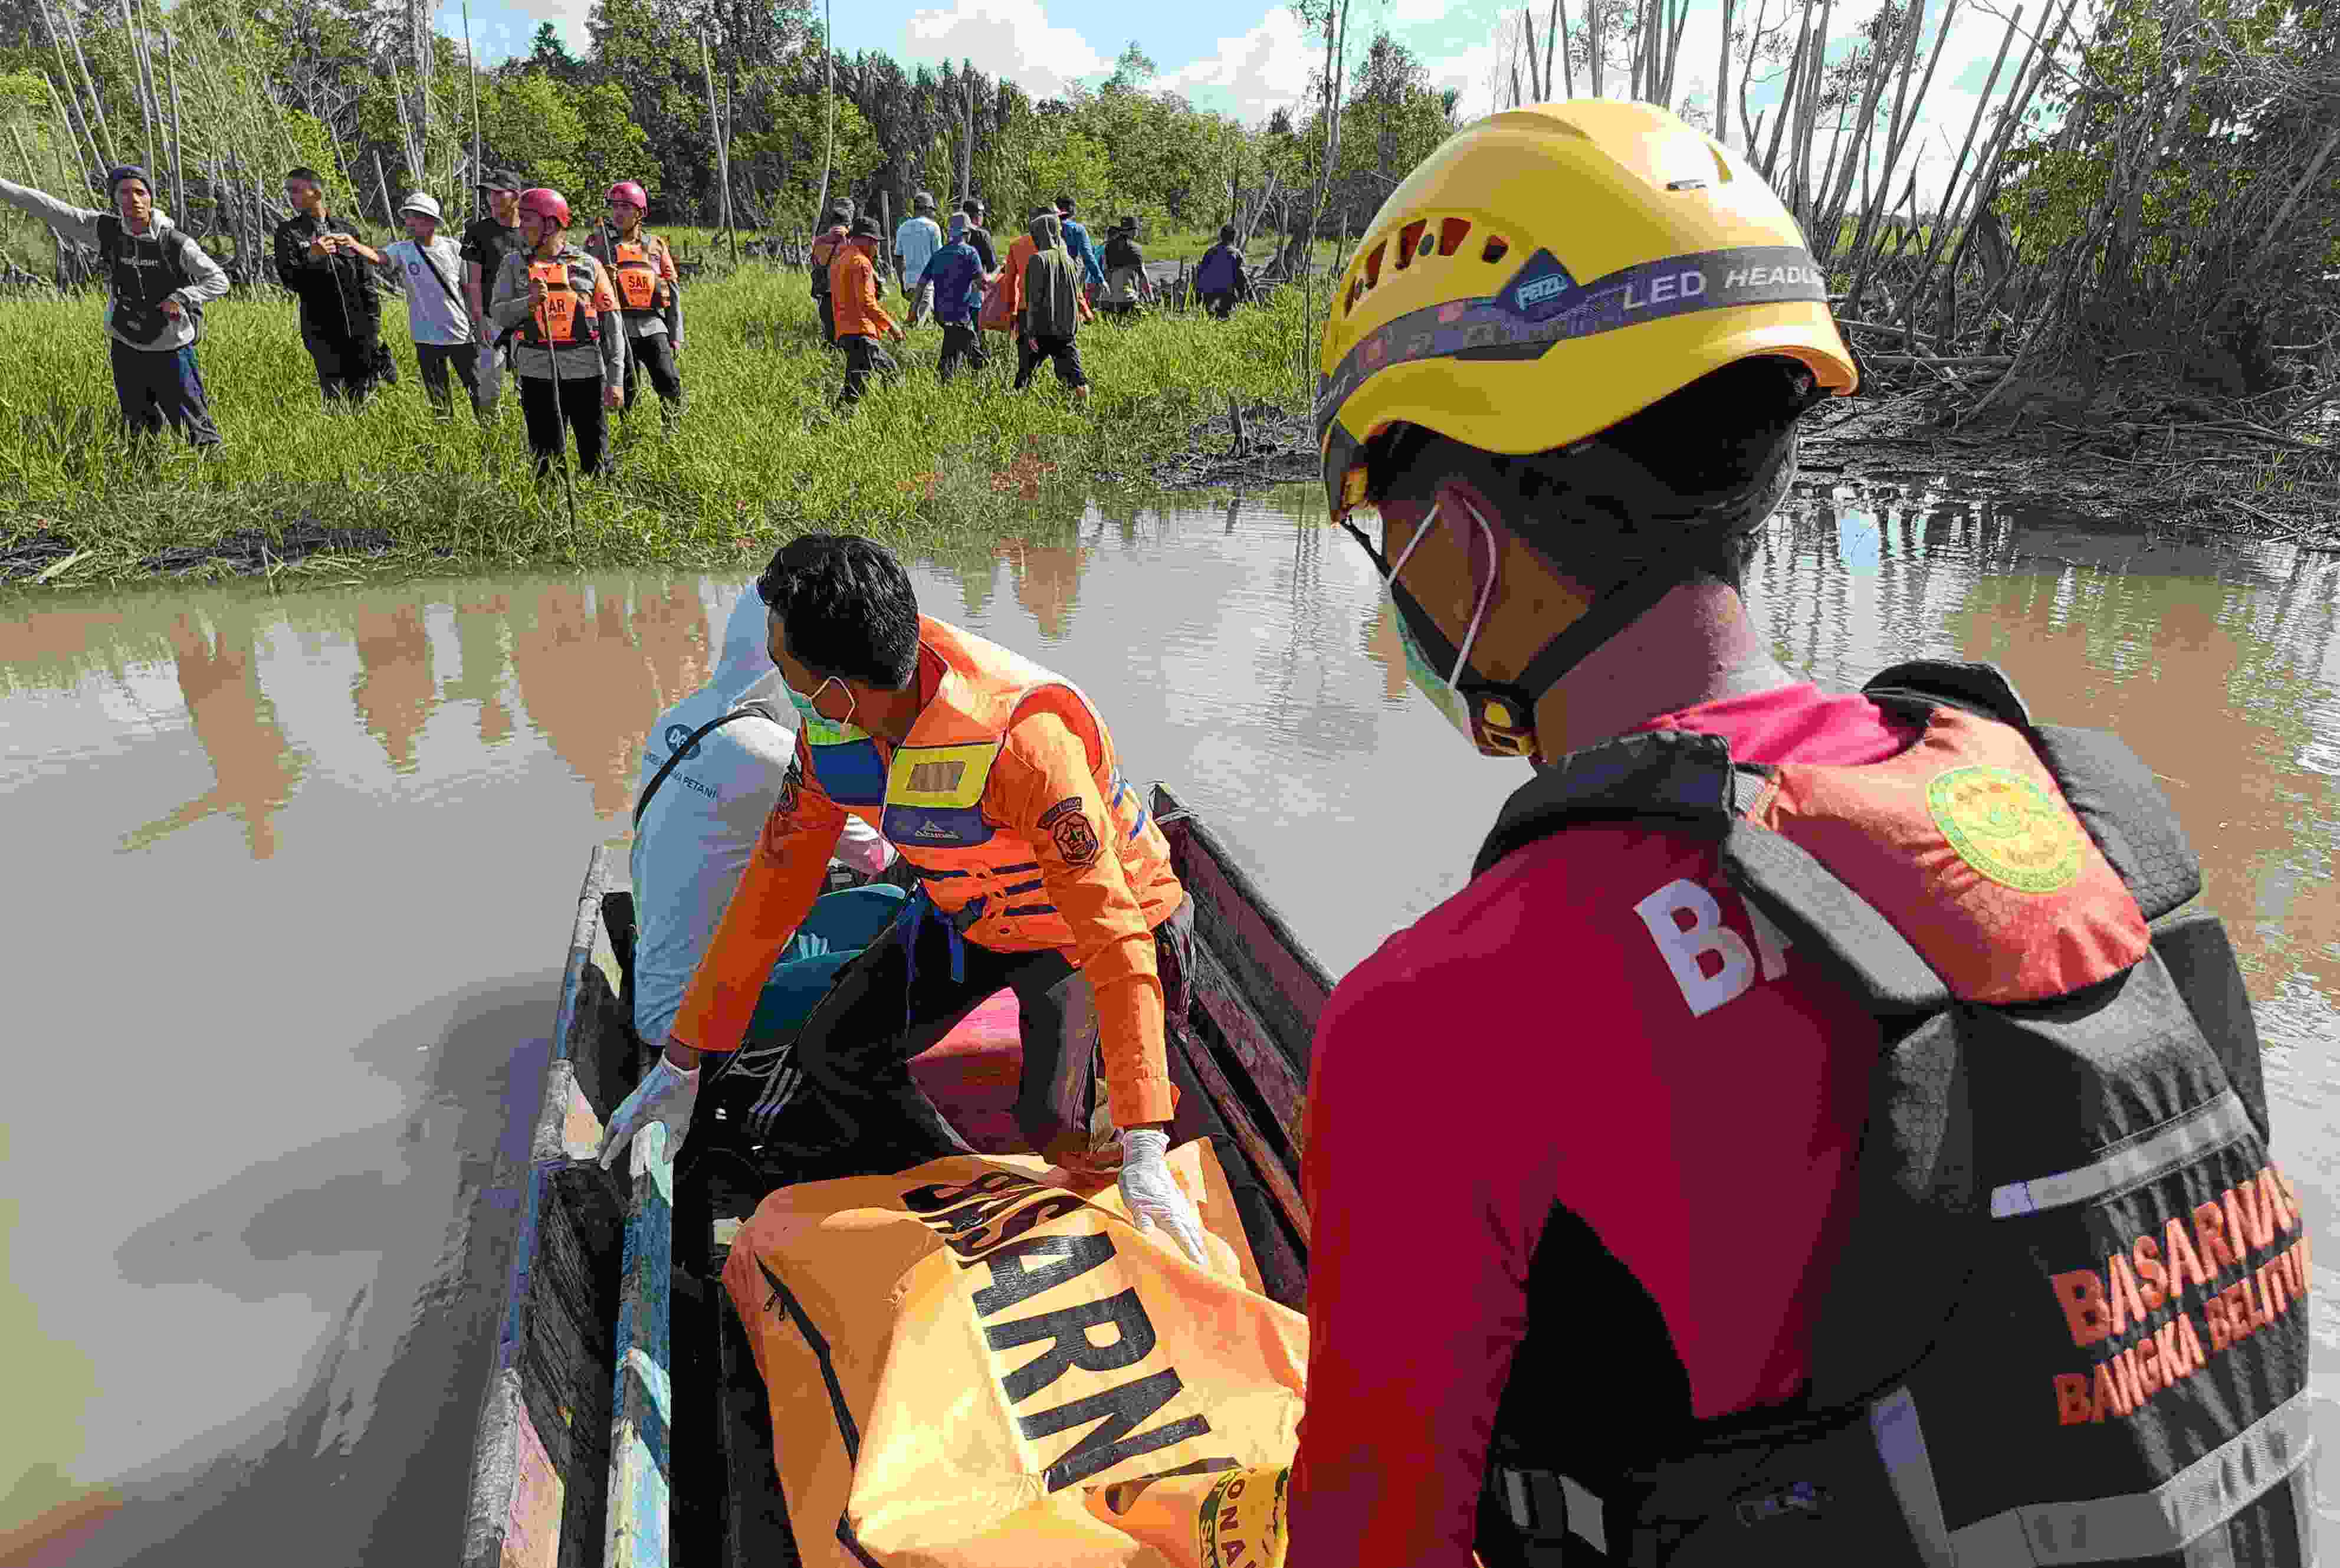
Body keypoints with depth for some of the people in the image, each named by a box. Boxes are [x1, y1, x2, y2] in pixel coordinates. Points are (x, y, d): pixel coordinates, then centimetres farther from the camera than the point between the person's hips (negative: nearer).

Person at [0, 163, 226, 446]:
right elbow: (48, 207, 0)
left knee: (196, 431, 1)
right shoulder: (105, 231, -4)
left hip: (171, 350, -4)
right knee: (137, 431, 17)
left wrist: (180, 298, -21)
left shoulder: (175, 243, -13)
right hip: (126, 348, 4)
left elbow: (219, 280, -8)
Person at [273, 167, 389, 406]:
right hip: (321, 331, -2)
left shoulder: (347, 230, 12)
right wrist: (311, 256, -22)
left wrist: (374, 328, 8)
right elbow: (288, 278, -5)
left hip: (359, 329, 2)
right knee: (334, 399, -5)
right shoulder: (288, 232, 5)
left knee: (363, 398, 4)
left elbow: (367, 283, 13)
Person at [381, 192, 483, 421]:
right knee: (438, 399, 9)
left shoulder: (453, 248, -2)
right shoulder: (403, 250, -2)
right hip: (427, 339, 1)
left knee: (478, 390, 7)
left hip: (462, 334, -1)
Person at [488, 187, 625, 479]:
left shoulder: (588, 265, 4)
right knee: (546, 458, 5)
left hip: (585, 370, -1)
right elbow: (497, 314, 1)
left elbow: (611, 325, 1)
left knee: (595, 457, 2)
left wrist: (616, 380, -5)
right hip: (538, 372, 2)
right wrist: (528, 303, -18)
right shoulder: (515, 265, 10)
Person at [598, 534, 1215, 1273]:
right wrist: (680, 1061, -3)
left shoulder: (1023, 739, -41)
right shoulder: (830, 728, -17)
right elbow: (775, 883, -6)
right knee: (833, 1053, -1)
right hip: (967, 914, 6)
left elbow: (1114, 940, -41)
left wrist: (1145, 1156, -43)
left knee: (1054, 1127, -22)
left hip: (1082, 927, -6)